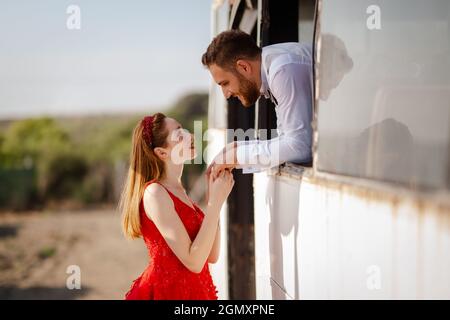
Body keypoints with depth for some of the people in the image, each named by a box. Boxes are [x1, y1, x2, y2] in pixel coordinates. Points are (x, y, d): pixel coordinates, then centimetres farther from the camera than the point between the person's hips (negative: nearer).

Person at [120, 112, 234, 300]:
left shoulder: (178, 192, 12)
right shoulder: (155, 193, -11)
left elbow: (211, 256, 6)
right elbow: (194, 262, -18)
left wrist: (213, 198, 3)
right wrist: (216, 201, -15)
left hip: (191, 290, 7)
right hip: (167, 292, -6)